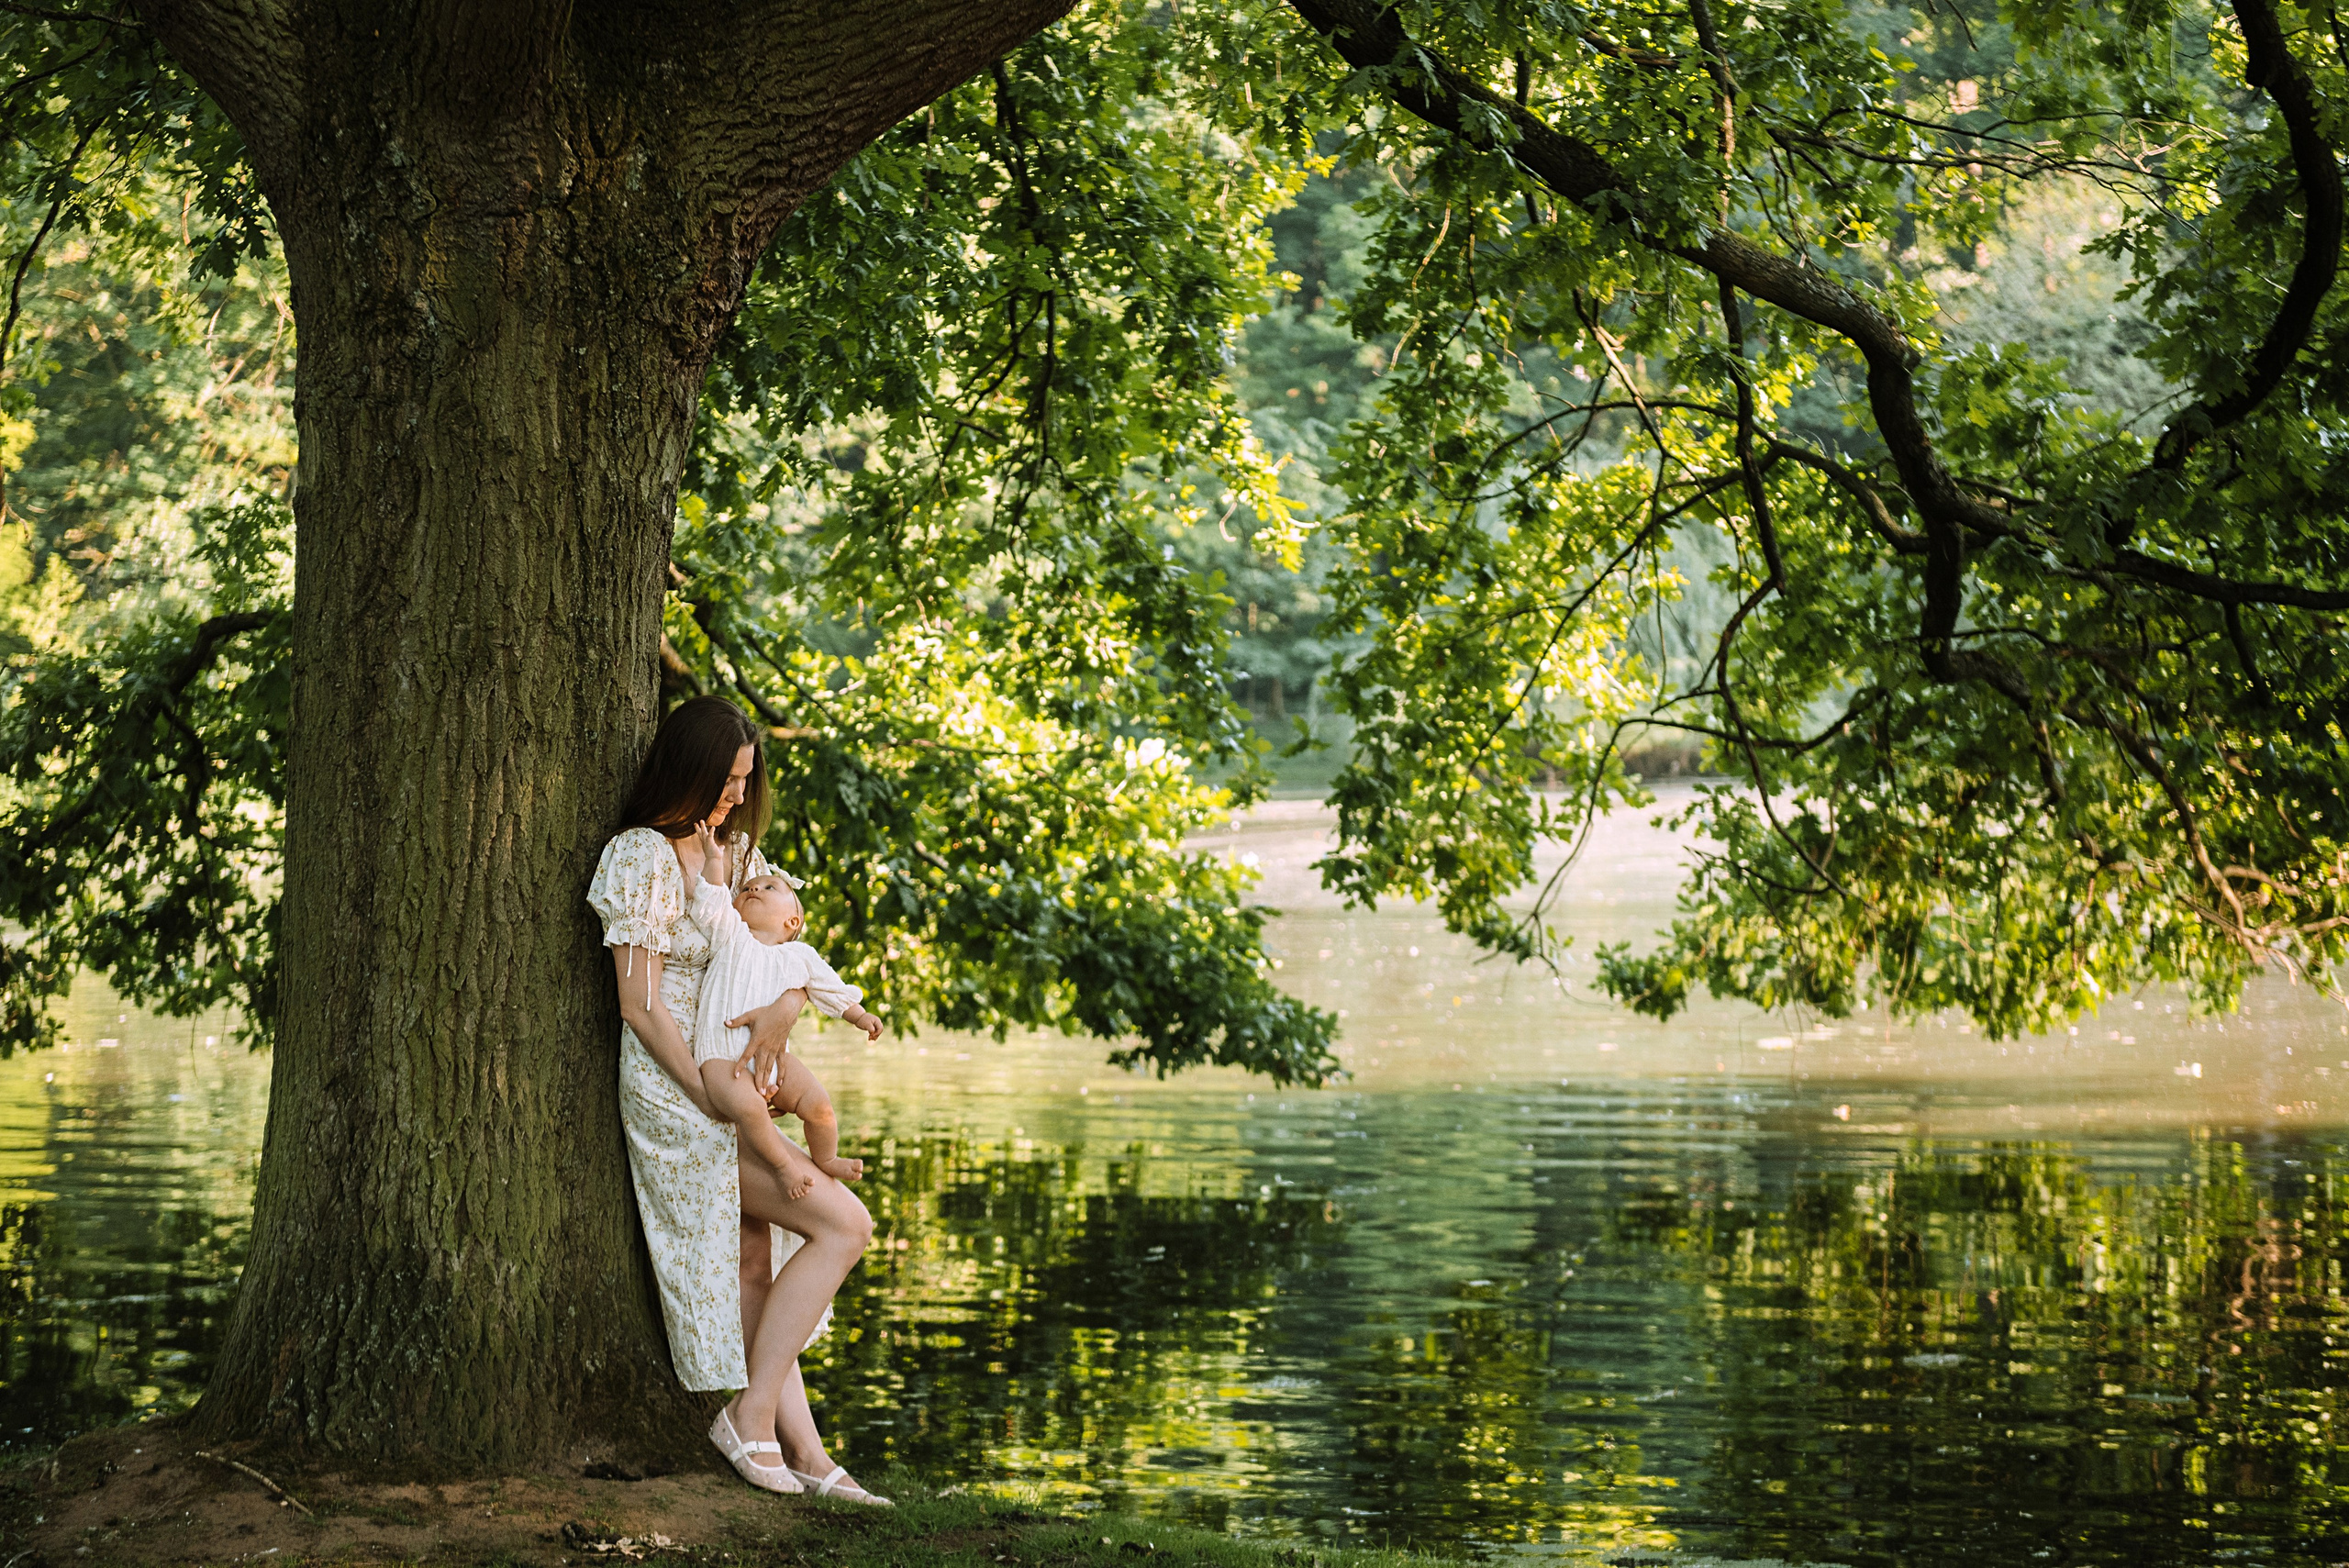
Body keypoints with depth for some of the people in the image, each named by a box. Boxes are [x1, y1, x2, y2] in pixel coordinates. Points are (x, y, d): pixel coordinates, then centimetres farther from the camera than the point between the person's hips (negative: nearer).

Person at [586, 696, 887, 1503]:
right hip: (672, 1089, -8)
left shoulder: (734, 851, 13)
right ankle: (751, 1417, -7)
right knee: (844, 1224, -11)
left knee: (756, 1265, 6)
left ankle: (804, 1452, 7)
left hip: (731, 1084, 8)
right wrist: (715, 1102, -16)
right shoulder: (644, 858, -13)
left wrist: (786, 1007, -11)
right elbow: (641, 1006, -16)